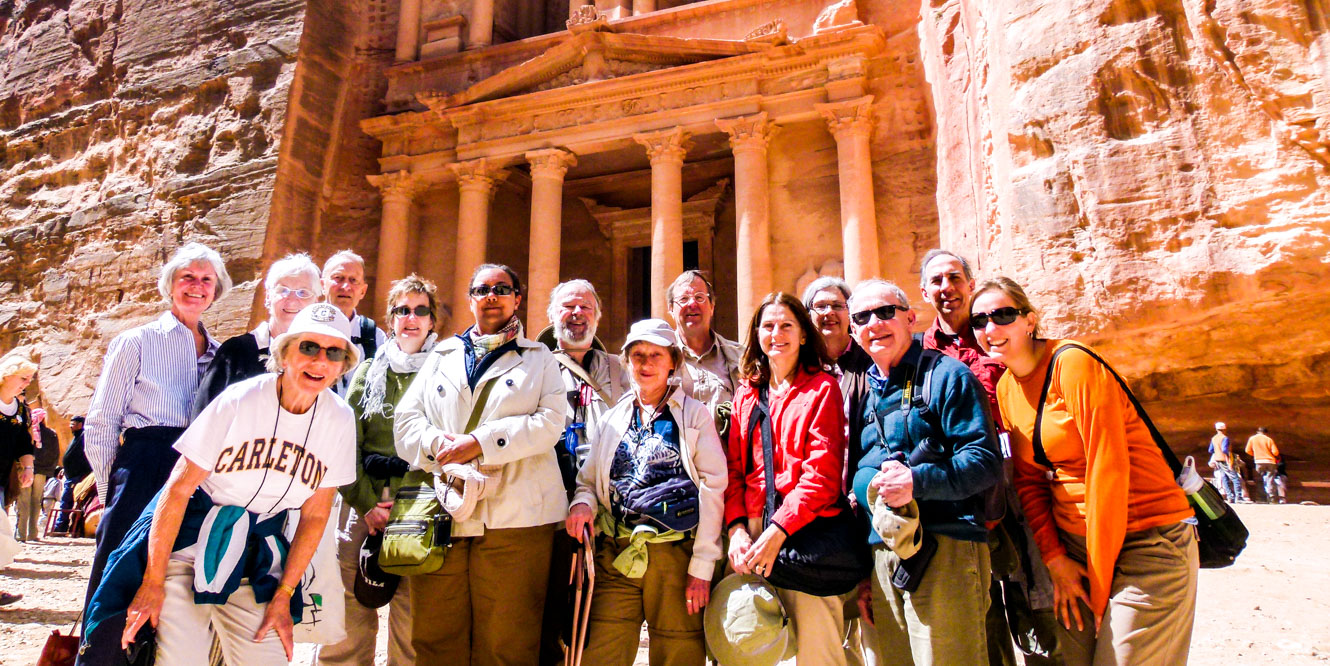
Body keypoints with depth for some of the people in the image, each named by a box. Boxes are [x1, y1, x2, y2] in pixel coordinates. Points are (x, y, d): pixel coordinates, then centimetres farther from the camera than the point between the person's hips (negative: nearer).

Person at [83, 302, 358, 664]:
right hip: (192, 544, -3)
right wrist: (152, 582, -12)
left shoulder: (340, 421, -7)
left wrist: (283, 596, 0)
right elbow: (178, 488, -12)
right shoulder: (239, 401, -16)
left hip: (257, 561, 3)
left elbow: (314, 515, 0)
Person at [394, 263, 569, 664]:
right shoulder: (442, 356, 22)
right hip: (441, 514, 3)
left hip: (514, 517, -2)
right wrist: (437, 443, -9)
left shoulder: (539, 358, 13)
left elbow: (551, 420, -3)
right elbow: (406, 418, 13)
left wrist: (480, 443, -12)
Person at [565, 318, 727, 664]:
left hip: (676, 556, -2)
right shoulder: (611, 420, 17)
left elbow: (713, 488, -1)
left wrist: (702, 565, -9)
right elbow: (587, 480, 20)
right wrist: (582, 502, -5)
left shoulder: (695, 415, 6)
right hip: (615, 556, 3)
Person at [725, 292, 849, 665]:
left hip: (805, 531, -4)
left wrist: (778, 531, -15)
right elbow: (733, 467, 10)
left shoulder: (822, 388, 3)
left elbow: (823, 472, -7)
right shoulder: (747, 394, 17)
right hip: (752, 533, 4)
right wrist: (737, 529, -5)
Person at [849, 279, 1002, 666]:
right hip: (883, 554, 6)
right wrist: (874, 482, -7)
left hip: (944, 548, -6)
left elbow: (985, 461, -10)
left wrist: (916, 482, -24)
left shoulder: (946, 375, -2)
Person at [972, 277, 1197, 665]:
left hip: (1146, 544, -6)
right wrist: (1055, 560, -3)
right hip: (1076, 544, 6)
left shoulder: (1073, 364, -17)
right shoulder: (1006, 388, 4)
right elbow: (1029, 480, 7)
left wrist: (1100, 578, -14)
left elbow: (1108, 469, -19)